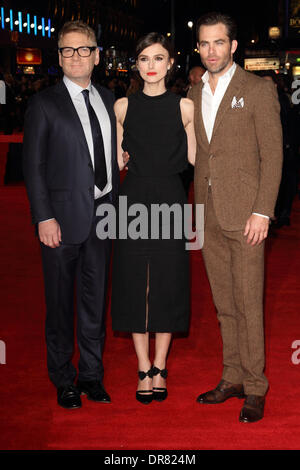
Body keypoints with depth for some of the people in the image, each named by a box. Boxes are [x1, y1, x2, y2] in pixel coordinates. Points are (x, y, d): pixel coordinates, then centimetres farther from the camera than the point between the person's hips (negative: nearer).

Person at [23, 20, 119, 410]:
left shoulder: (107, 99, 11)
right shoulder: (44, 104, -3)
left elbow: (112, 157, 14)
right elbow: (33, 166, -6)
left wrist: (115, 204, 7)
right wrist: (44, 218, -13)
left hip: (102, 215, 4)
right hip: (63, 217, -4)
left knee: (95, 298, 11)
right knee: (60, 303, 6)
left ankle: (91, 374, 25)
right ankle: (63, 381, 20)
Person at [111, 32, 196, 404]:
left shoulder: (184, 107, 3)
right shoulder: (122, 107, 6)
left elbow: (194, 157, 5)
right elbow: (118, 160, 12)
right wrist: (121, 158, -5)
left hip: (169, 199, -1)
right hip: (134, 198, 1)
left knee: (168, 281, 3)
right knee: (134, 281, 2)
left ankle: (159, 367, 17)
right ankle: (144, 370, 14)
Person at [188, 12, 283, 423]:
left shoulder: (258, 90, -3)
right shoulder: (194, 94, 14)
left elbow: (272, 154, -7)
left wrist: (263, 211, -14)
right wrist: (197, 207, 9)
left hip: (244, 213, -5)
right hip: (209, 215, 5)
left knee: (248, 303, -3)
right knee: (224, 303, 11)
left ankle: (255, 388, 8)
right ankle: (233, 378, 22)